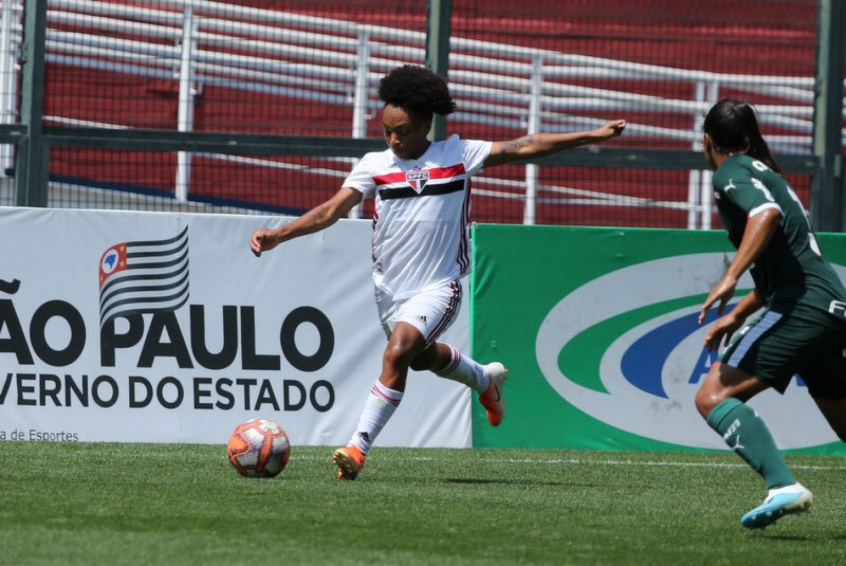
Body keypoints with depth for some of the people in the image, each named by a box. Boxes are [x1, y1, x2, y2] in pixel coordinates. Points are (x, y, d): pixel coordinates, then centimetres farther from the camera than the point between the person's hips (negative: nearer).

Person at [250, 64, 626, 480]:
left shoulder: (456, 155, -6)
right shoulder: (374, 165, -4)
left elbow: (523, 148, -2)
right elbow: (331, 210, -11)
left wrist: (591, 136, -3)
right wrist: (278, 235, -24)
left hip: (437, 288, -4)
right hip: (389, 287, 4)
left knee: (398, 352, -26)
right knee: (422, 356, 25)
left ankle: (358, 447, -22)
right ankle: (485, 379, 58)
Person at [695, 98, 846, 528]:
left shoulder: (731, 173, -1)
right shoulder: (765, 174, 26)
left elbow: (768, 214, -23)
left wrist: (730, 278, -28)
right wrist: (737, 315, 36)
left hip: (801, 307, -9)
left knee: (713, 397, -16)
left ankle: (782, 486, -32)